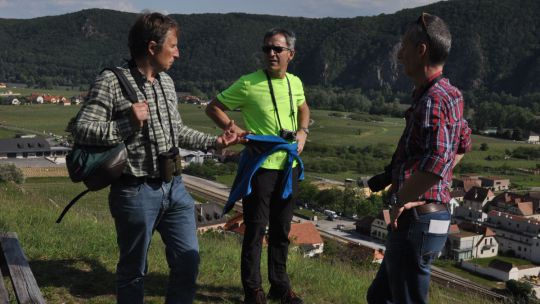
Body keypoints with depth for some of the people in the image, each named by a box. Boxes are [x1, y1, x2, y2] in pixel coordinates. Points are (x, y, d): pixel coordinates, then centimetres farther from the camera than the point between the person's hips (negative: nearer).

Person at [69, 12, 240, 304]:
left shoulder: (166, 82, 11)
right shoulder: (111, 82, -11)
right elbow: (80, 129, -15)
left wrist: (214, 141, 15)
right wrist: (128, 124, -24)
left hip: (175, 187, 7)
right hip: (136, 192, -6)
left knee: (188, 261, 10)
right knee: (134, 270, 9)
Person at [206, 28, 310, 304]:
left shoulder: (295, 83, 5)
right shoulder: (248, 84, -11)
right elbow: (213, 107, -3)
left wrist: (302, 132, 8)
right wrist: (234, 130, -16)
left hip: (289, 166, 5)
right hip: (260, 166, -5)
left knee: (282, 230, 15)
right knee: (255, 229, 3)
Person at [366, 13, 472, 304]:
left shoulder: (433, 99, -20)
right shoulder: (448, 94, 11)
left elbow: (437, 159, -36)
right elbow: (463, 142, 29)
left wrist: (401, 201, -22)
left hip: (415, 222, -10)